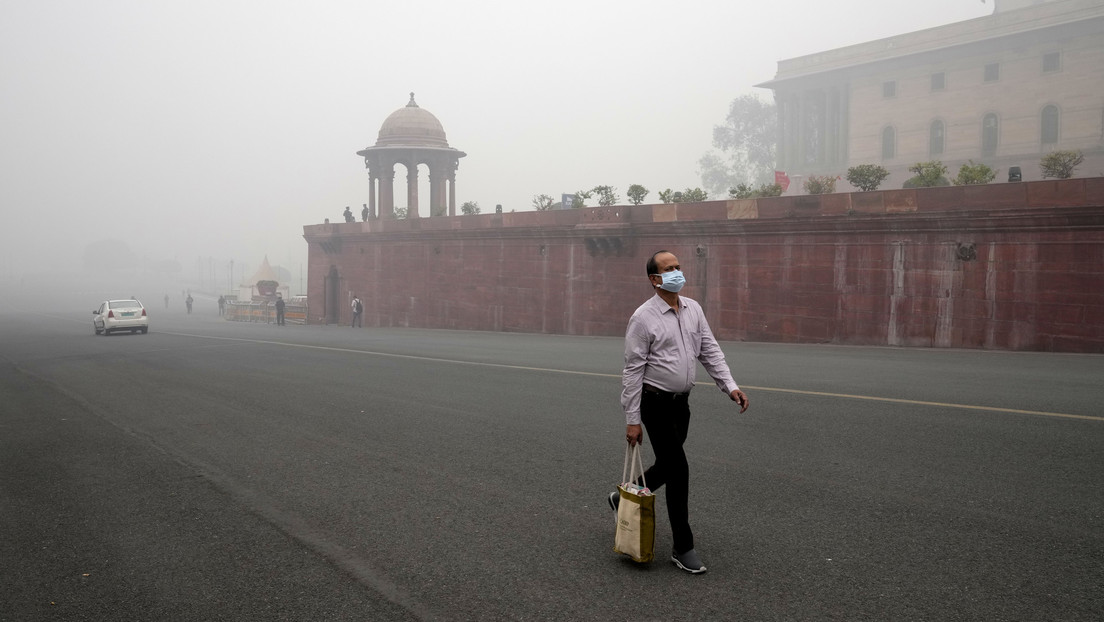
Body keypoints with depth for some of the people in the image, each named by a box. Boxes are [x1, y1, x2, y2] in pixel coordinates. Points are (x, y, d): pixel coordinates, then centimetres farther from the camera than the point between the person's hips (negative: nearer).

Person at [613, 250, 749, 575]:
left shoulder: (694, 309, 6)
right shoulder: (644, 317, -14)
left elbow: (710, 351, 8)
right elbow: (633, 370, -13)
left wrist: (730, 386, -6)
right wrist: (632, 420, -14)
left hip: (681, 402, 7)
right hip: (656, 403, -7)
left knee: (667, 467, 16)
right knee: (679, 470, -7)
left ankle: (625, 498, 42)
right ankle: (683, 548, 5)